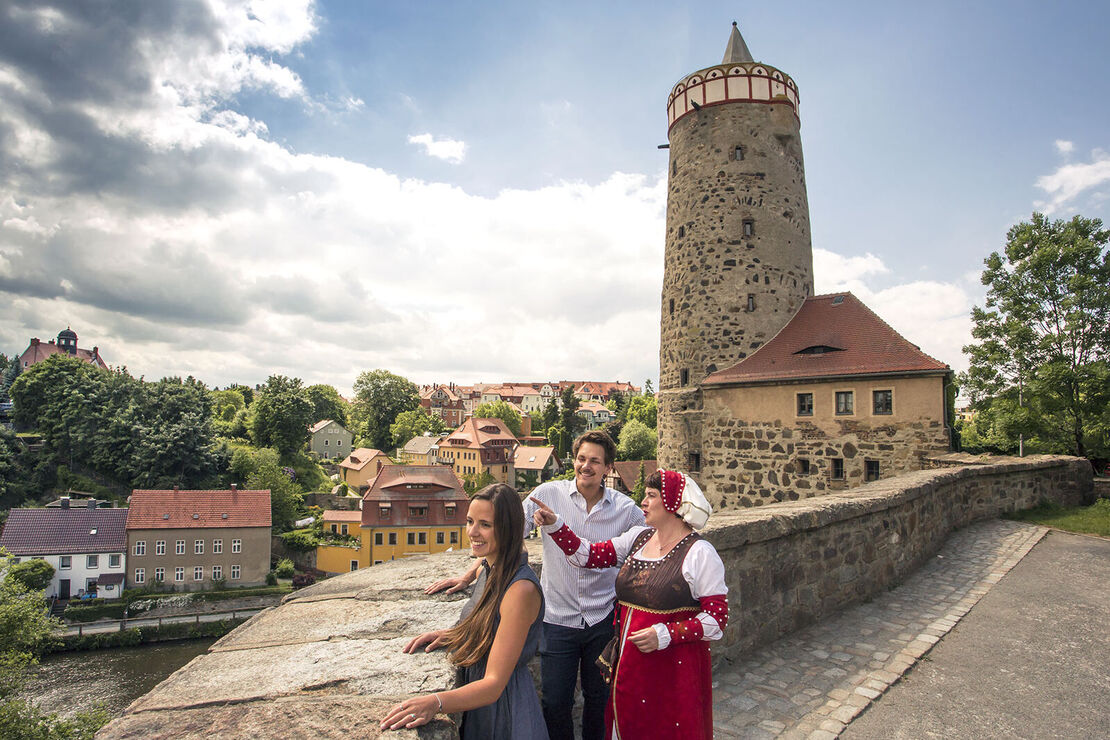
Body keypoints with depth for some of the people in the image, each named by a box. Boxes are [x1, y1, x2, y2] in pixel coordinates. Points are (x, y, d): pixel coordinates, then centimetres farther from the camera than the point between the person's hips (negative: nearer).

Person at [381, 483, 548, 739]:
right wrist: (450, 635, -1)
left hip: (505, 713, -8)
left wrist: (436, 702, -41)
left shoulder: (521, 589, -29)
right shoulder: (494, 571, 0)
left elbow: (494, 684, -29)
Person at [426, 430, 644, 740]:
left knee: (599, 697, 18)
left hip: (603, 619, 1)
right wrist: (469, 574, -9)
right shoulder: (549, 494, -10)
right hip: (558, 618, -1)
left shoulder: (625, 508, -6)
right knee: (555, 702, 8)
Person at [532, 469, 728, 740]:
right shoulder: (638, 537, 4)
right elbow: (588, 555, 2)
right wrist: (554, 525, -9)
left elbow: (718, 618, -14)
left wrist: (664, 635, -21)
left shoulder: (699, 553, -13)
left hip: (672, 671, -5)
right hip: (627, 664, 5)